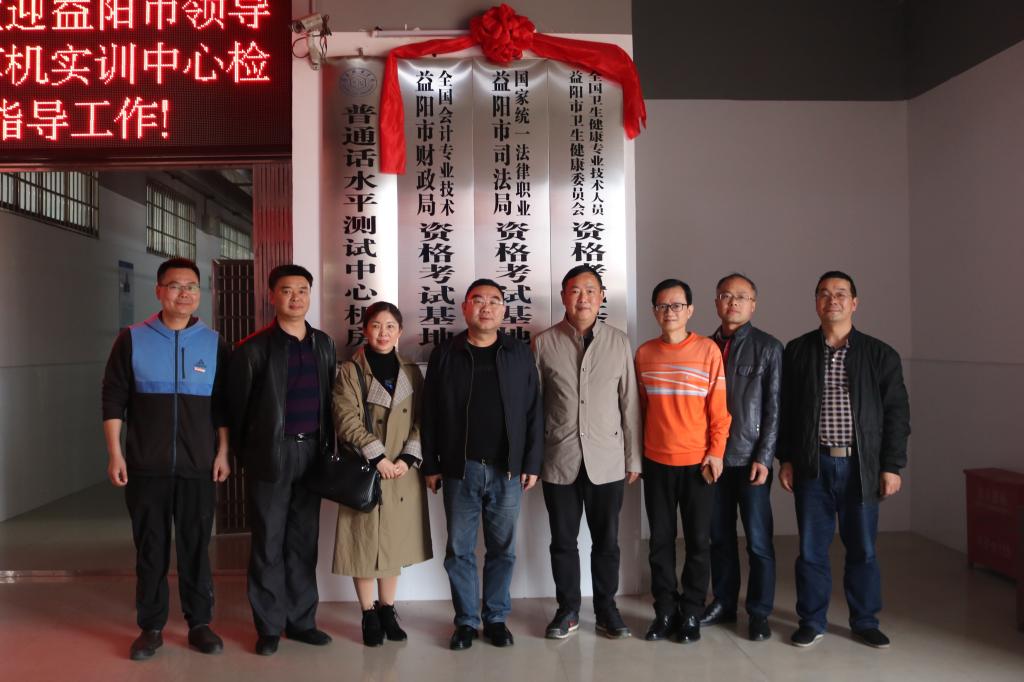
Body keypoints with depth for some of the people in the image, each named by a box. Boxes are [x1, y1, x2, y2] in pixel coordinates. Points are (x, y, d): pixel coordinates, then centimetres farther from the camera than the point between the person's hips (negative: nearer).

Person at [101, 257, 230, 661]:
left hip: (198, 466, 1)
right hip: (146, 465, 0)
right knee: (150, 548, 8)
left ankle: (199, 623, 20)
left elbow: (223, 403, 6)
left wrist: (222, 452, 1)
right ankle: (151, 627, 21)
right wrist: (115, 453, -5)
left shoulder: (213, 343, 4)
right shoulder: (132, 339, 0)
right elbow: (113, 399, 0)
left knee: (196, 547, 8)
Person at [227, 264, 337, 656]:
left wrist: (328, 447, 6)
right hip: (271, 454, -4)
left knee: (304, 541, 11)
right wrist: (243, 456, 3)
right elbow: (237, 408, -1)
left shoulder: (323, 344, 9)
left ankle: (301, 620, 23)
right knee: (268, 544, 5)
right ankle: (269, 627, 18)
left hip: (312, 452, 4)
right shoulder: (253, 348, -5)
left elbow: (330, 399, 10)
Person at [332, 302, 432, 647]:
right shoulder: (350, 371, -2)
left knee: (394, 541, 11)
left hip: (403, 472, 3)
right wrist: (377, 457, -17)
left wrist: (408, 458, -9)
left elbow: (422, 420, 4)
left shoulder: (411, 371, 8)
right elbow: (347, 420, -11)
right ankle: (368, 614, 18)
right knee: (364, 542, 3)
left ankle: (387, 609, 26)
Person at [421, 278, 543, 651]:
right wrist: (431, 466, 1)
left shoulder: (520, 354, 4)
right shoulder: (445, 354, 2)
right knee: (459, 550, 7)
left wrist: (532, 463, -1)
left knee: (502, 549, 10)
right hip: (460, 469, 0)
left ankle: (496, 618, 25)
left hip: (507, 470, 1)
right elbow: (430, 414, 3)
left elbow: (533, 412, 3)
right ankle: (466, 621, 22)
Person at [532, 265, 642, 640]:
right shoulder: (543, 343, -1)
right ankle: (568, 609, 28)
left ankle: (606, 607, 29)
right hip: (559, 460, 0)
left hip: (607, 461, 1)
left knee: (606, 541, 11)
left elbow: (629, 403, 4)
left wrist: (634, 458, 4)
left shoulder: (619, 342, 2)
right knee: (563, 541, 11)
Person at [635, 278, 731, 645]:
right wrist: (636, 452, 8)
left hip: (697, 462, -2)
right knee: (661, 540, 9)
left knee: (698, 541, 6)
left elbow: (719, 408, -4)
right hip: (656, 462, 2)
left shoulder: (708, 350, -4)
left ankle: (691, 613, 20)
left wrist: (716, 452, -8)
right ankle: (665, 610, 22)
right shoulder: (644, 353, 3)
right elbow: (640, 407, 8)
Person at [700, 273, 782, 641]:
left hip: (751, 459, -3)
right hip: (713, 456, 4)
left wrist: (764, 458, -10)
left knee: (758, 540, 2)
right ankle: (723, 603, 25)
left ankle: (759, 612, 16)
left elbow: (774, 407, -5)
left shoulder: (768, 347, -1)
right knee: (720, 536, 12)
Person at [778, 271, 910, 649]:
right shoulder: (797, 351, 3)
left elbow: (897, 413, 2)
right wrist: (786, 458, 2)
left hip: (861, 466, 0)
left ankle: (865, 621, 27)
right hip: (812, 466, 0)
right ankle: (812, 621, 22)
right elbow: (784, 408, 6)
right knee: (811, 548, 7)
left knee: (863, 549, 10)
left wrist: (892, 466, -2)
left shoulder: (880, 354, 2)